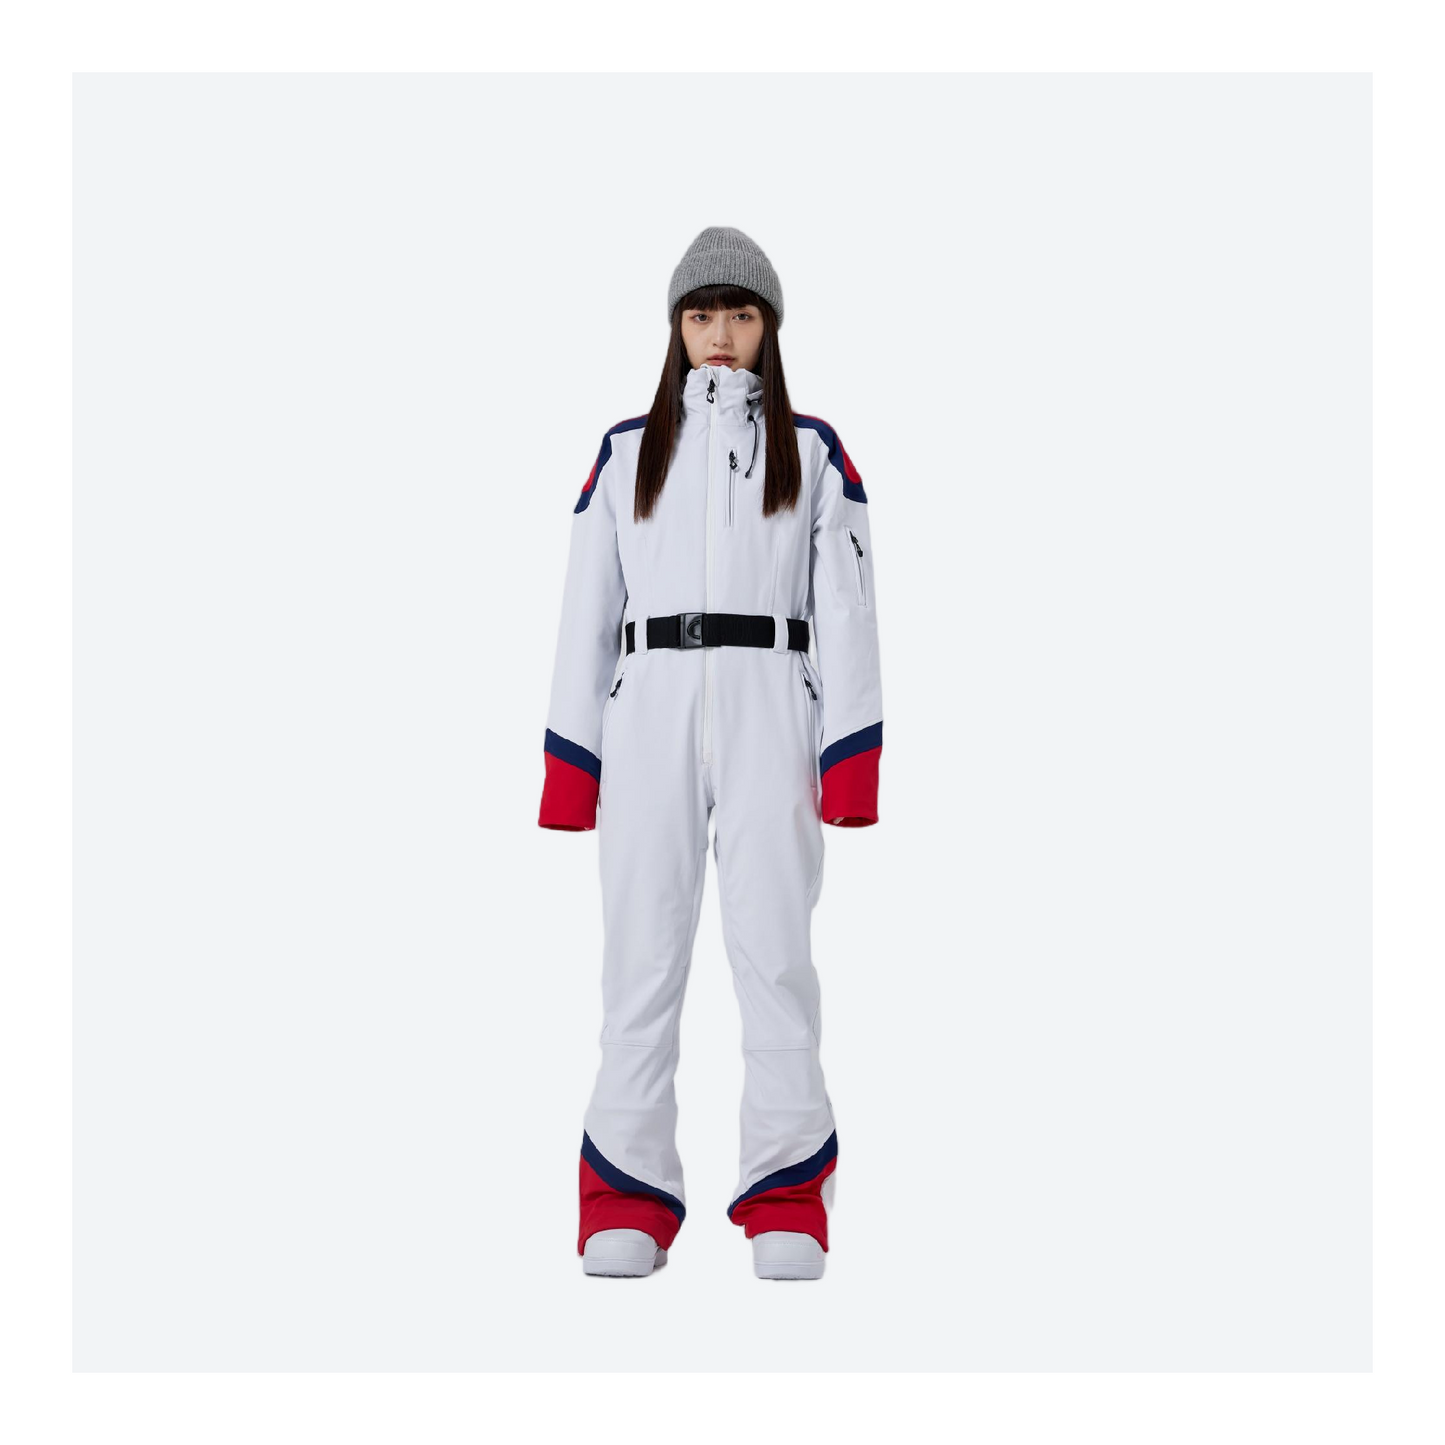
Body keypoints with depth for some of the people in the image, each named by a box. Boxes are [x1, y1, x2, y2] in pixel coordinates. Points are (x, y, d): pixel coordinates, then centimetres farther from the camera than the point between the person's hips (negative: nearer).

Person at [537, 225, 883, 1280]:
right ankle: (628, 1197, 3)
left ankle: (788, 1201, 0)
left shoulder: (813, 450, 12)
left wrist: (850, 761, -5)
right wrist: (570, 764, 4)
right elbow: (588, 607, 12)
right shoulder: (625, 452, 15)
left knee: (774, 944, -6)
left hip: (770, 704, -1)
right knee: (643, 947, -3)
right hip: (648, 707, 1)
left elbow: (845, 606, 5)